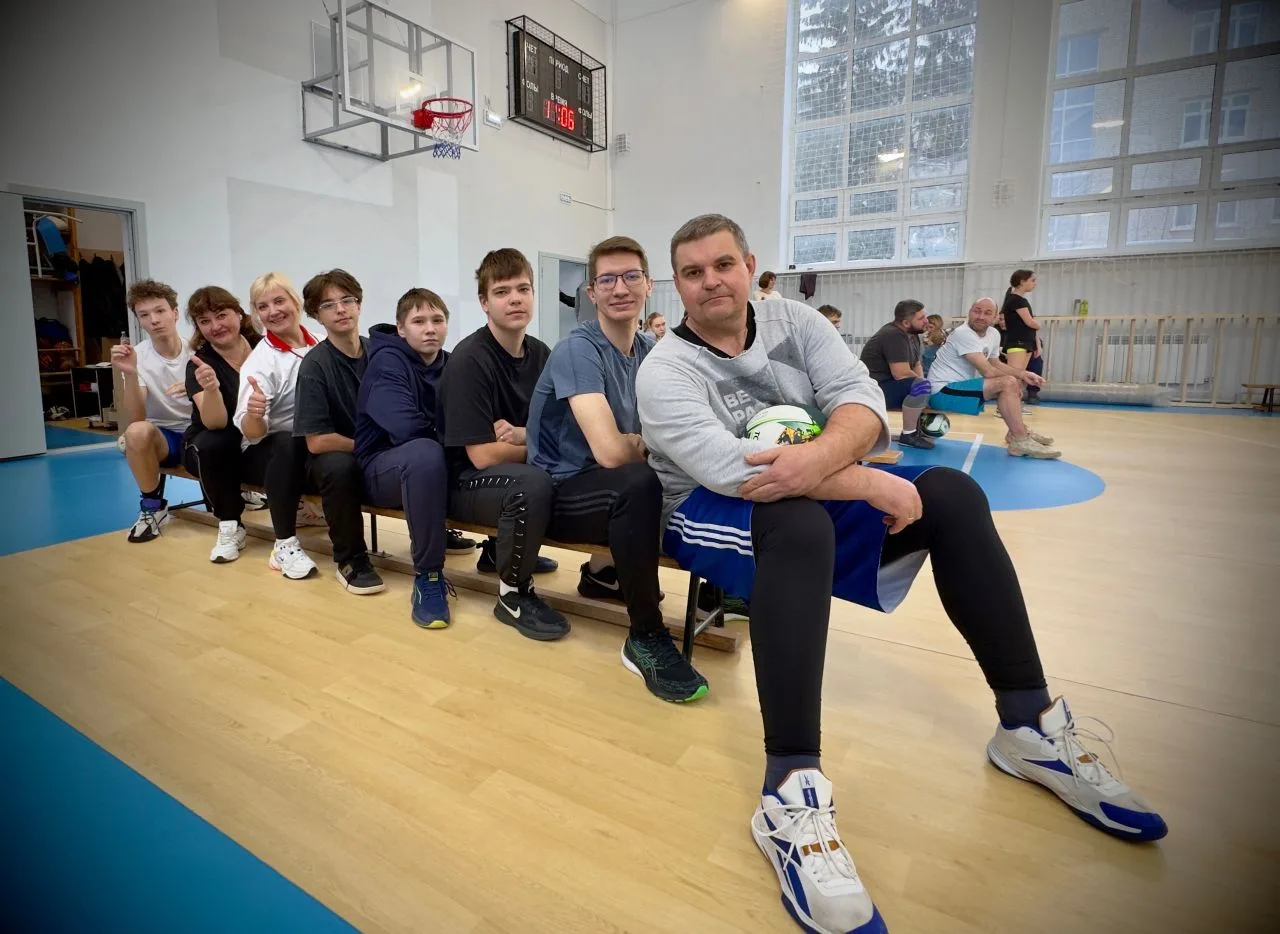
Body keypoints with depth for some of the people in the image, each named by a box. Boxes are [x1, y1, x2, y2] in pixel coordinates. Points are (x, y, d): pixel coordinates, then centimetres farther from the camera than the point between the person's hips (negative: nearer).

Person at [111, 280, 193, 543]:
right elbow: (135, 420, -18)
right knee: (137, 432, -33)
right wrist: (130, 374, -32)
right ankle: (152, 506, -10)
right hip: (162, 436, 0)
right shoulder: (137, 357, -9)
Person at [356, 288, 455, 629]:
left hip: (432, 464, 6)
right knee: (426, 452, -40)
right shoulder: (387, 362, -12)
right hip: (383, 468, -6)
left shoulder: (451, 364, 8)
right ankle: (428, 576, -28)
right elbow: (406, 428, -26)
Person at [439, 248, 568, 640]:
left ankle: (502, 550, 13)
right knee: (532, 483, -36)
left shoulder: (540, 353, 3)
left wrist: (522, 435, -16)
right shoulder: (469, 360, -18)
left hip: (514, 469, 8)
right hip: (464, 481, -8)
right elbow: (482, 455, -22)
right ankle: (514, 594, -10)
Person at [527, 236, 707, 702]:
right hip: (557, 493, -8)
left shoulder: (650, 350, 4)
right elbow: (610, 451, -30)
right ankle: (646, 638, -18)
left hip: (606, 487, 8)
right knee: (639, 484, -35)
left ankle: (607, 570, 12)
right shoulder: (578, 349, -19)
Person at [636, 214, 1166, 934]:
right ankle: (792, 793, -37)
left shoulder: (792, 320, 3)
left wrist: (818, 458, -35)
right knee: (799, 521, -38)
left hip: (817, 492, 5)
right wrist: (868, 483, -28)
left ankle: (1031, 724, -1)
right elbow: (727, 468, -28)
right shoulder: (666, 371, -12)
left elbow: (862, 397, -11)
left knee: (952, 493, -10)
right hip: (716, 515, -5)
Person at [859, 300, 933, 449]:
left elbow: (917, 365, 15)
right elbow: (902, 374, -27)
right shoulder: (894, 336, -21)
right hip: (875, 389, -11)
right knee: (921, 386, -28)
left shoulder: (912, 334, 9)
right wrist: (922, 381, -9)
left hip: (889, 386, 11)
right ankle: (908, 435, -17)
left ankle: (919, 429, 18)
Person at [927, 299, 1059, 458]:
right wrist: (1019, 376, -7)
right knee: (1008, 383, -22)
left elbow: (996, 364, 24)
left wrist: (1022, 374, 7)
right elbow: (988, 371, -23)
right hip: (942, 392, -10)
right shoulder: (963, 334, -20)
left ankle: (1018, 431, 21)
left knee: (1016, 383, 15)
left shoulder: (994, 334, 8)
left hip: (962, 385, 10)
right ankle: (1021, 441, -15)